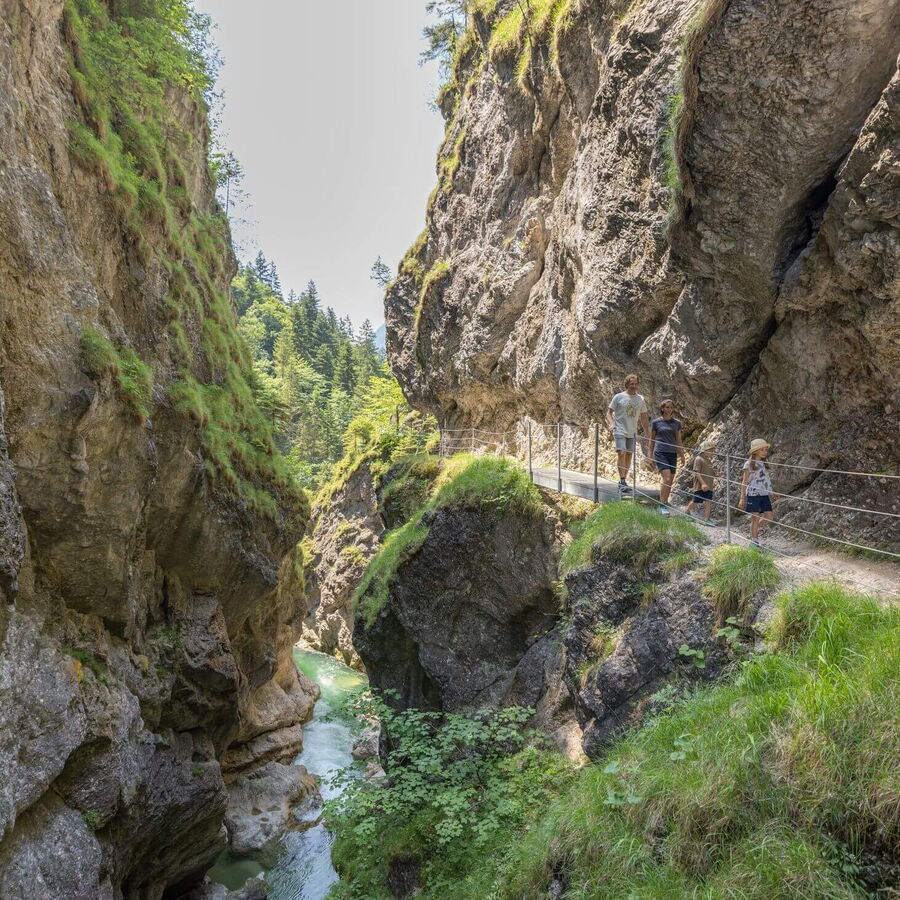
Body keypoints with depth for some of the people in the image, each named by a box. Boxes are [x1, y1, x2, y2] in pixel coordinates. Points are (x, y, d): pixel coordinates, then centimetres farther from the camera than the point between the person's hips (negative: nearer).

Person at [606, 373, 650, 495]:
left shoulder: (641, 399, 10)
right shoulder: (619, 397, -2)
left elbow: (644, 418, 17)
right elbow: (609, 413, 1)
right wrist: (611, 424, -18)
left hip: (633, 433, 5)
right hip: (620, 431, -5)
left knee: (629, 455, 7)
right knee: (622, 454, -16)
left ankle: (623, 481, 17)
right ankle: (622, 482, -16)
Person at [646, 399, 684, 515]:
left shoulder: (677, 423, 10)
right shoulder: (656, 422, 2)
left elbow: (679, 441, 15)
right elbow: (651, 440, 9)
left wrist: (682, 455, 12)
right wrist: (650, 454, 7)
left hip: (672, 454, 4)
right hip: (660, 453, -4)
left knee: (670, 481, 5)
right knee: (667, 479, -17)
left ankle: (665, 503, 20)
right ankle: (662, 505, -11)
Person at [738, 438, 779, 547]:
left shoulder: (764, 464, 11)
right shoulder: (749, 464, -7)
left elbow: (766, 481, 19)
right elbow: (744, 482, -6)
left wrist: (771, 494, 13)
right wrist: (742, 498, -9)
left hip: (764, 495, 6)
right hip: (753, 495, -6)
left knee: (769, 517, 2)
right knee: (755, 518, 0)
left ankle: (755, 528, 30)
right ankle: (754, 541, 13)